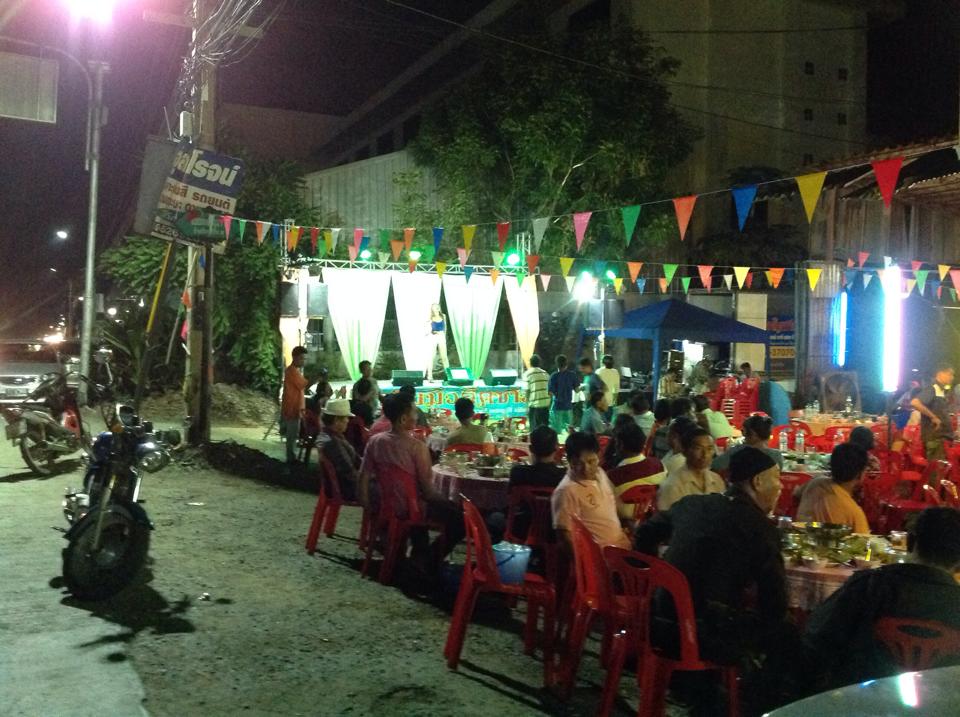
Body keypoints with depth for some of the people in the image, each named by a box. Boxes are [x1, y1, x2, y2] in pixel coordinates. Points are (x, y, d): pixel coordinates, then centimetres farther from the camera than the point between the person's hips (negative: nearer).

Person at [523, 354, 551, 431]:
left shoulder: (528, 374, -3)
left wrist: (527, 406, 0)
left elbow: (527, 391, -6)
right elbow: (550, 390, 10)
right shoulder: (545, 373, 10)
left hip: (534, 405, -4)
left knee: (535, 428, 2)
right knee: (545, 427, 12)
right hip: (546, 404, 4)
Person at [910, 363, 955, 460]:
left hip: (944, 434, 9)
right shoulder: (931, 389, -13)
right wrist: (933, 417, -22)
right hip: (934, 435, -9)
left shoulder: (944, 390, 15)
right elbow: (914, 403, -29)